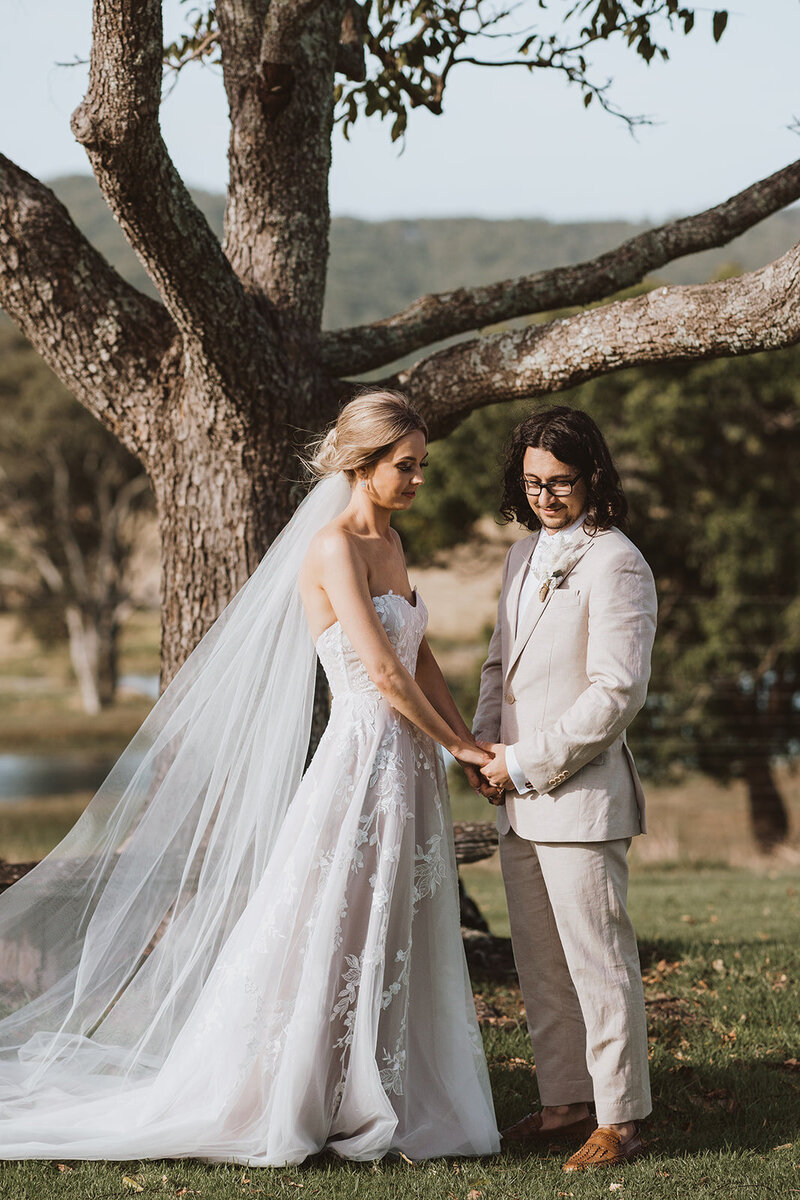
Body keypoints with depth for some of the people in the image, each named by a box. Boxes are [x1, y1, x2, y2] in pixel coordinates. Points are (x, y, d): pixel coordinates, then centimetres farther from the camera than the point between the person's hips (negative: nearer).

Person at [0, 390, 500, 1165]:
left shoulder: (389, 542, 13)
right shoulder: (333, 547, -15)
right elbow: (383, 673, -18)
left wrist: (467, 743, 8)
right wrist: (458, 745, -7)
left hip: (408, 769, 9)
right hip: (361, 760, -9)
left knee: (392, 946, 12)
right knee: (325, 938, -1)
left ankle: (372, 1107, 22)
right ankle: (256, 1107, 11)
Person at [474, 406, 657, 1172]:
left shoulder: (614, 564, -12)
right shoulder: (523, 555, 15)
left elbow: (617, 692, -17)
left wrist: (527, 761, -15)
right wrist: (484, 745, 7)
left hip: (580, 797, -8)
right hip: (519, 800, 8)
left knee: (597, 960, -3)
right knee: (540, 964, 14)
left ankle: (619, 1119, 6)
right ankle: (564, 1102, 25)